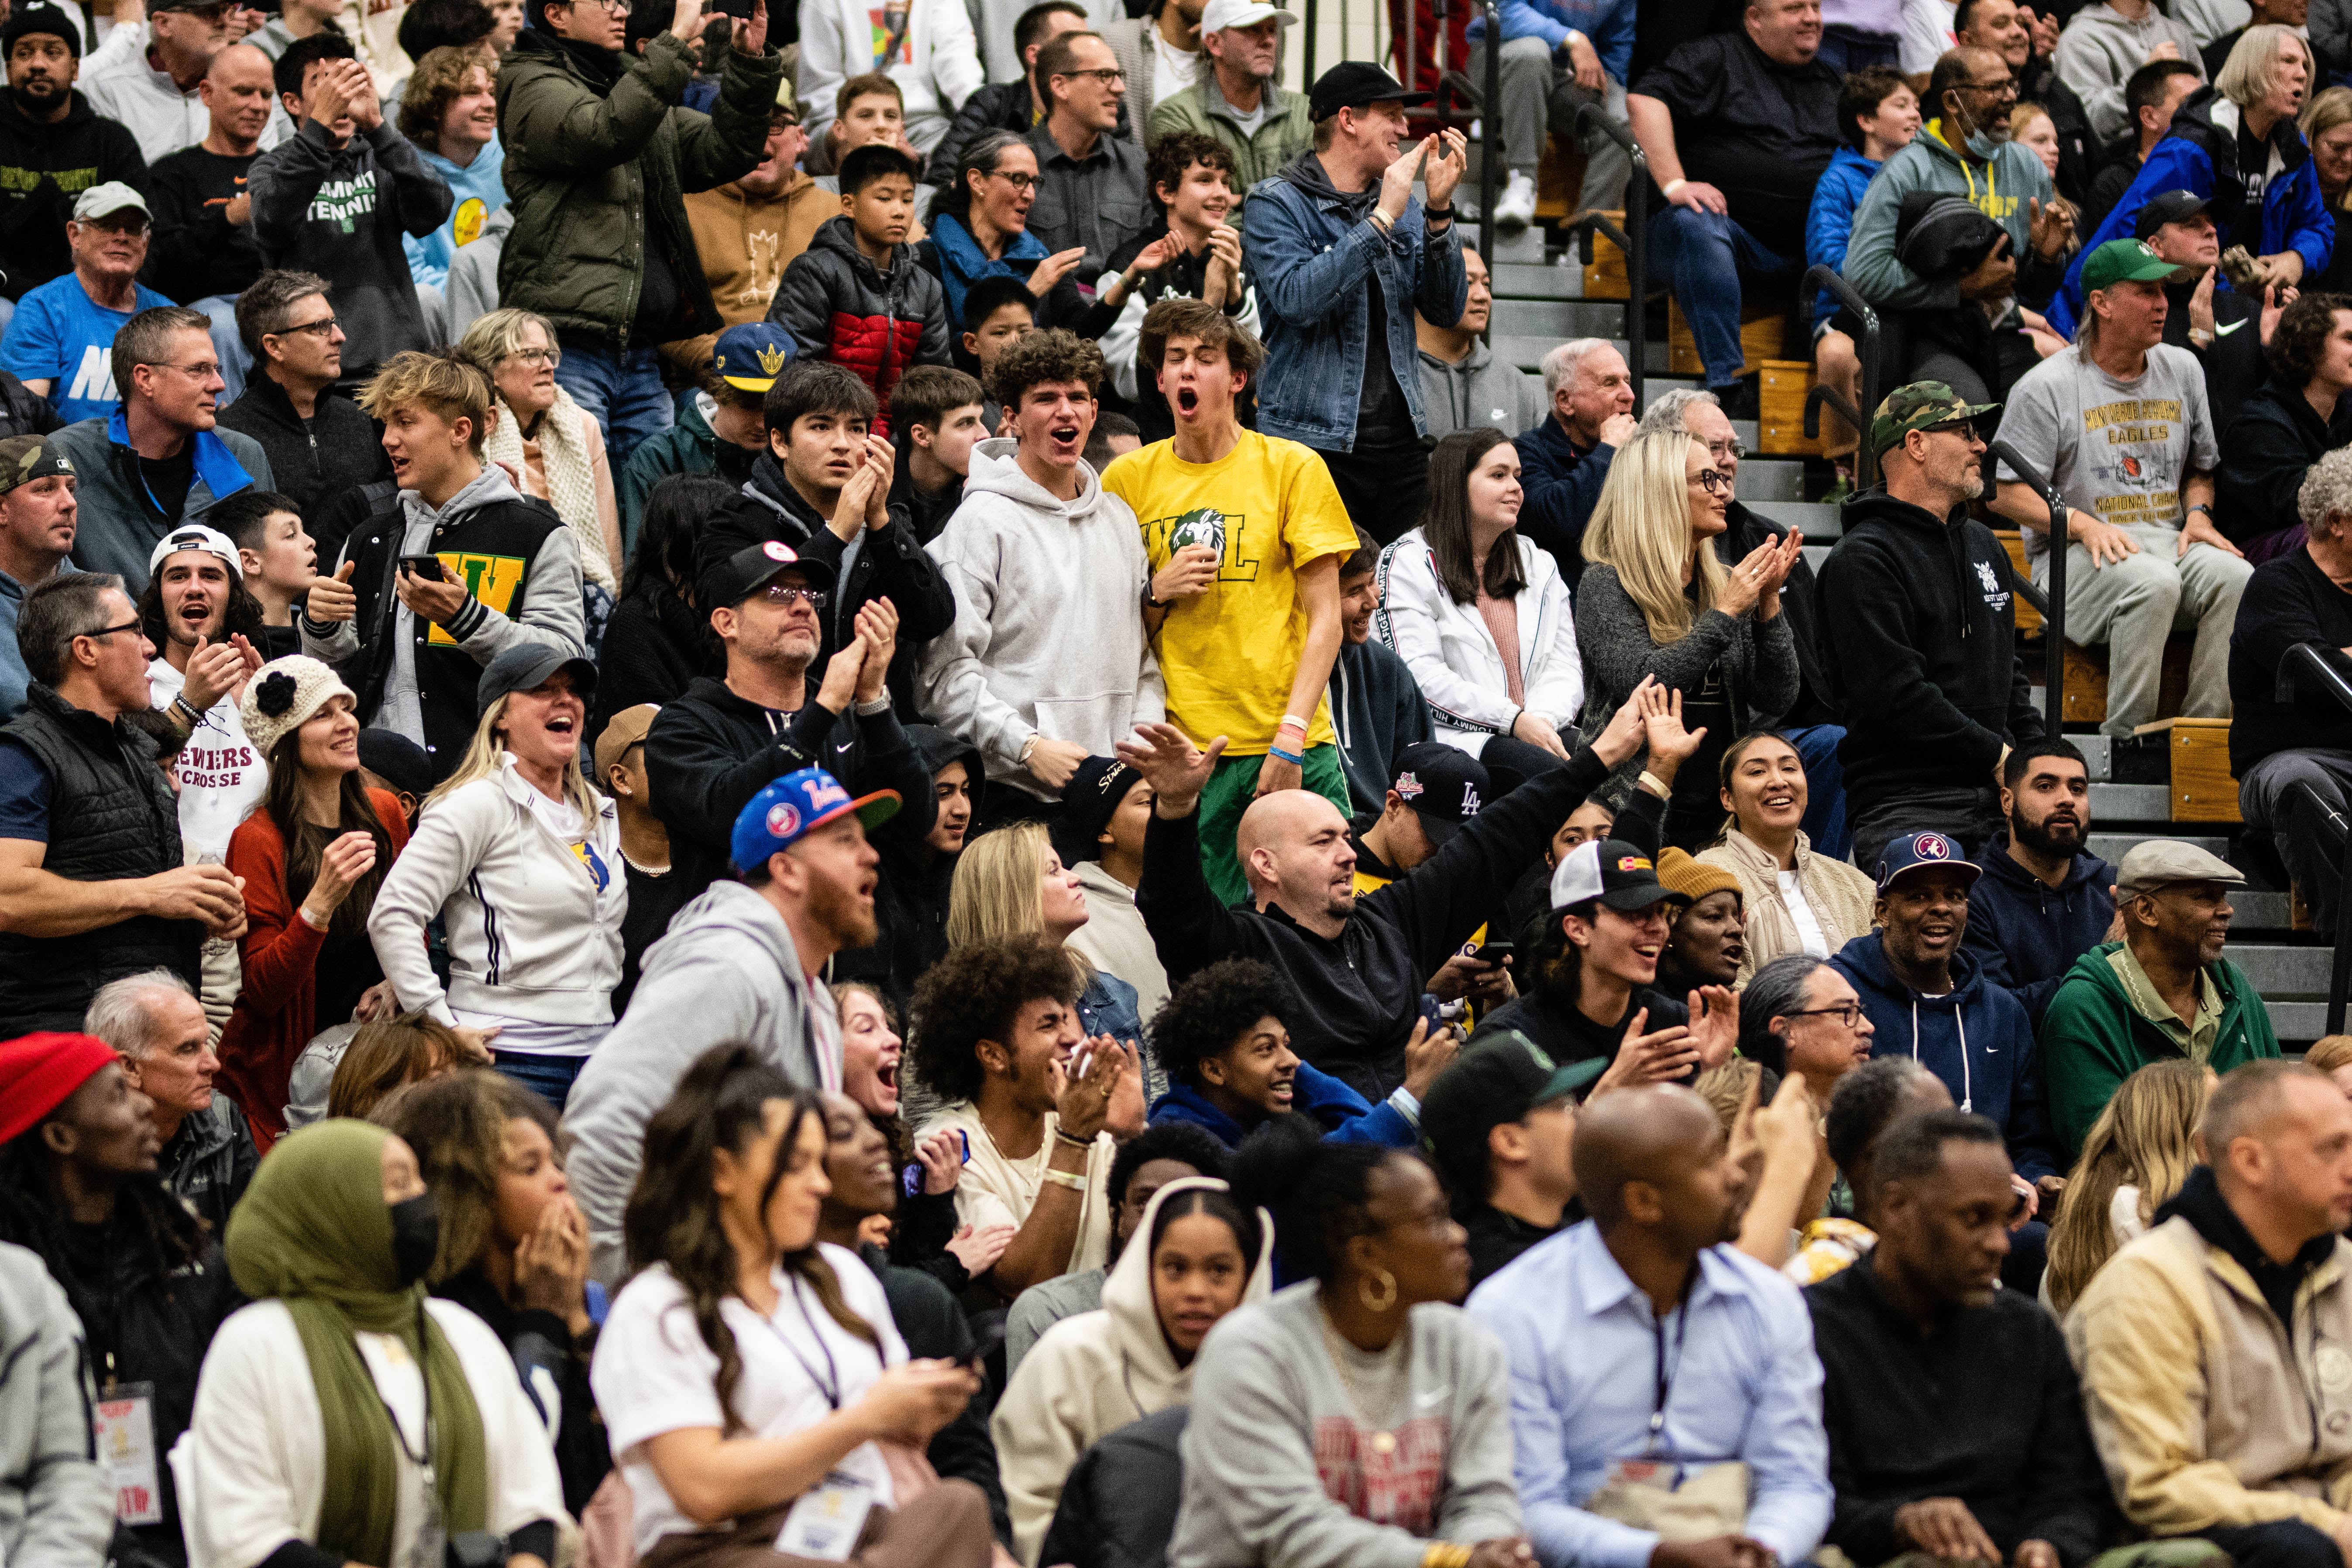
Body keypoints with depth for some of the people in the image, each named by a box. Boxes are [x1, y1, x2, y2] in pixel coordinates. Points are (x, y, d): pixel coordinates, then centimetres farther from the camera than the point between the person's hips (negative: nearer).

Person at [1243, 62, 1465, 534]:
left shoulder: (1403, 205, 15)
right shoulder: (1276, 204, -2)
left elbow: (1446, 311, 6)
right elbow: (1297, 299, -20)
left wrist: (1439, 210, -6)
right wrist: (1382, 220, -18)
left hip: (1400, 440, 5)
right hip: (1313, 439, -5)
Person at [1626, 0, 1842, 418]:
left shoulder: (1829, 82, 24)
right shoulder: (1716, 58, 3)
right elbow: (1644, 100, -12)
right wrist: (1674, 184, -22)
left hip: (1800, 247, 5)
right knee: (1698, 226, -39)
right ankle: (1728, 383, -44)